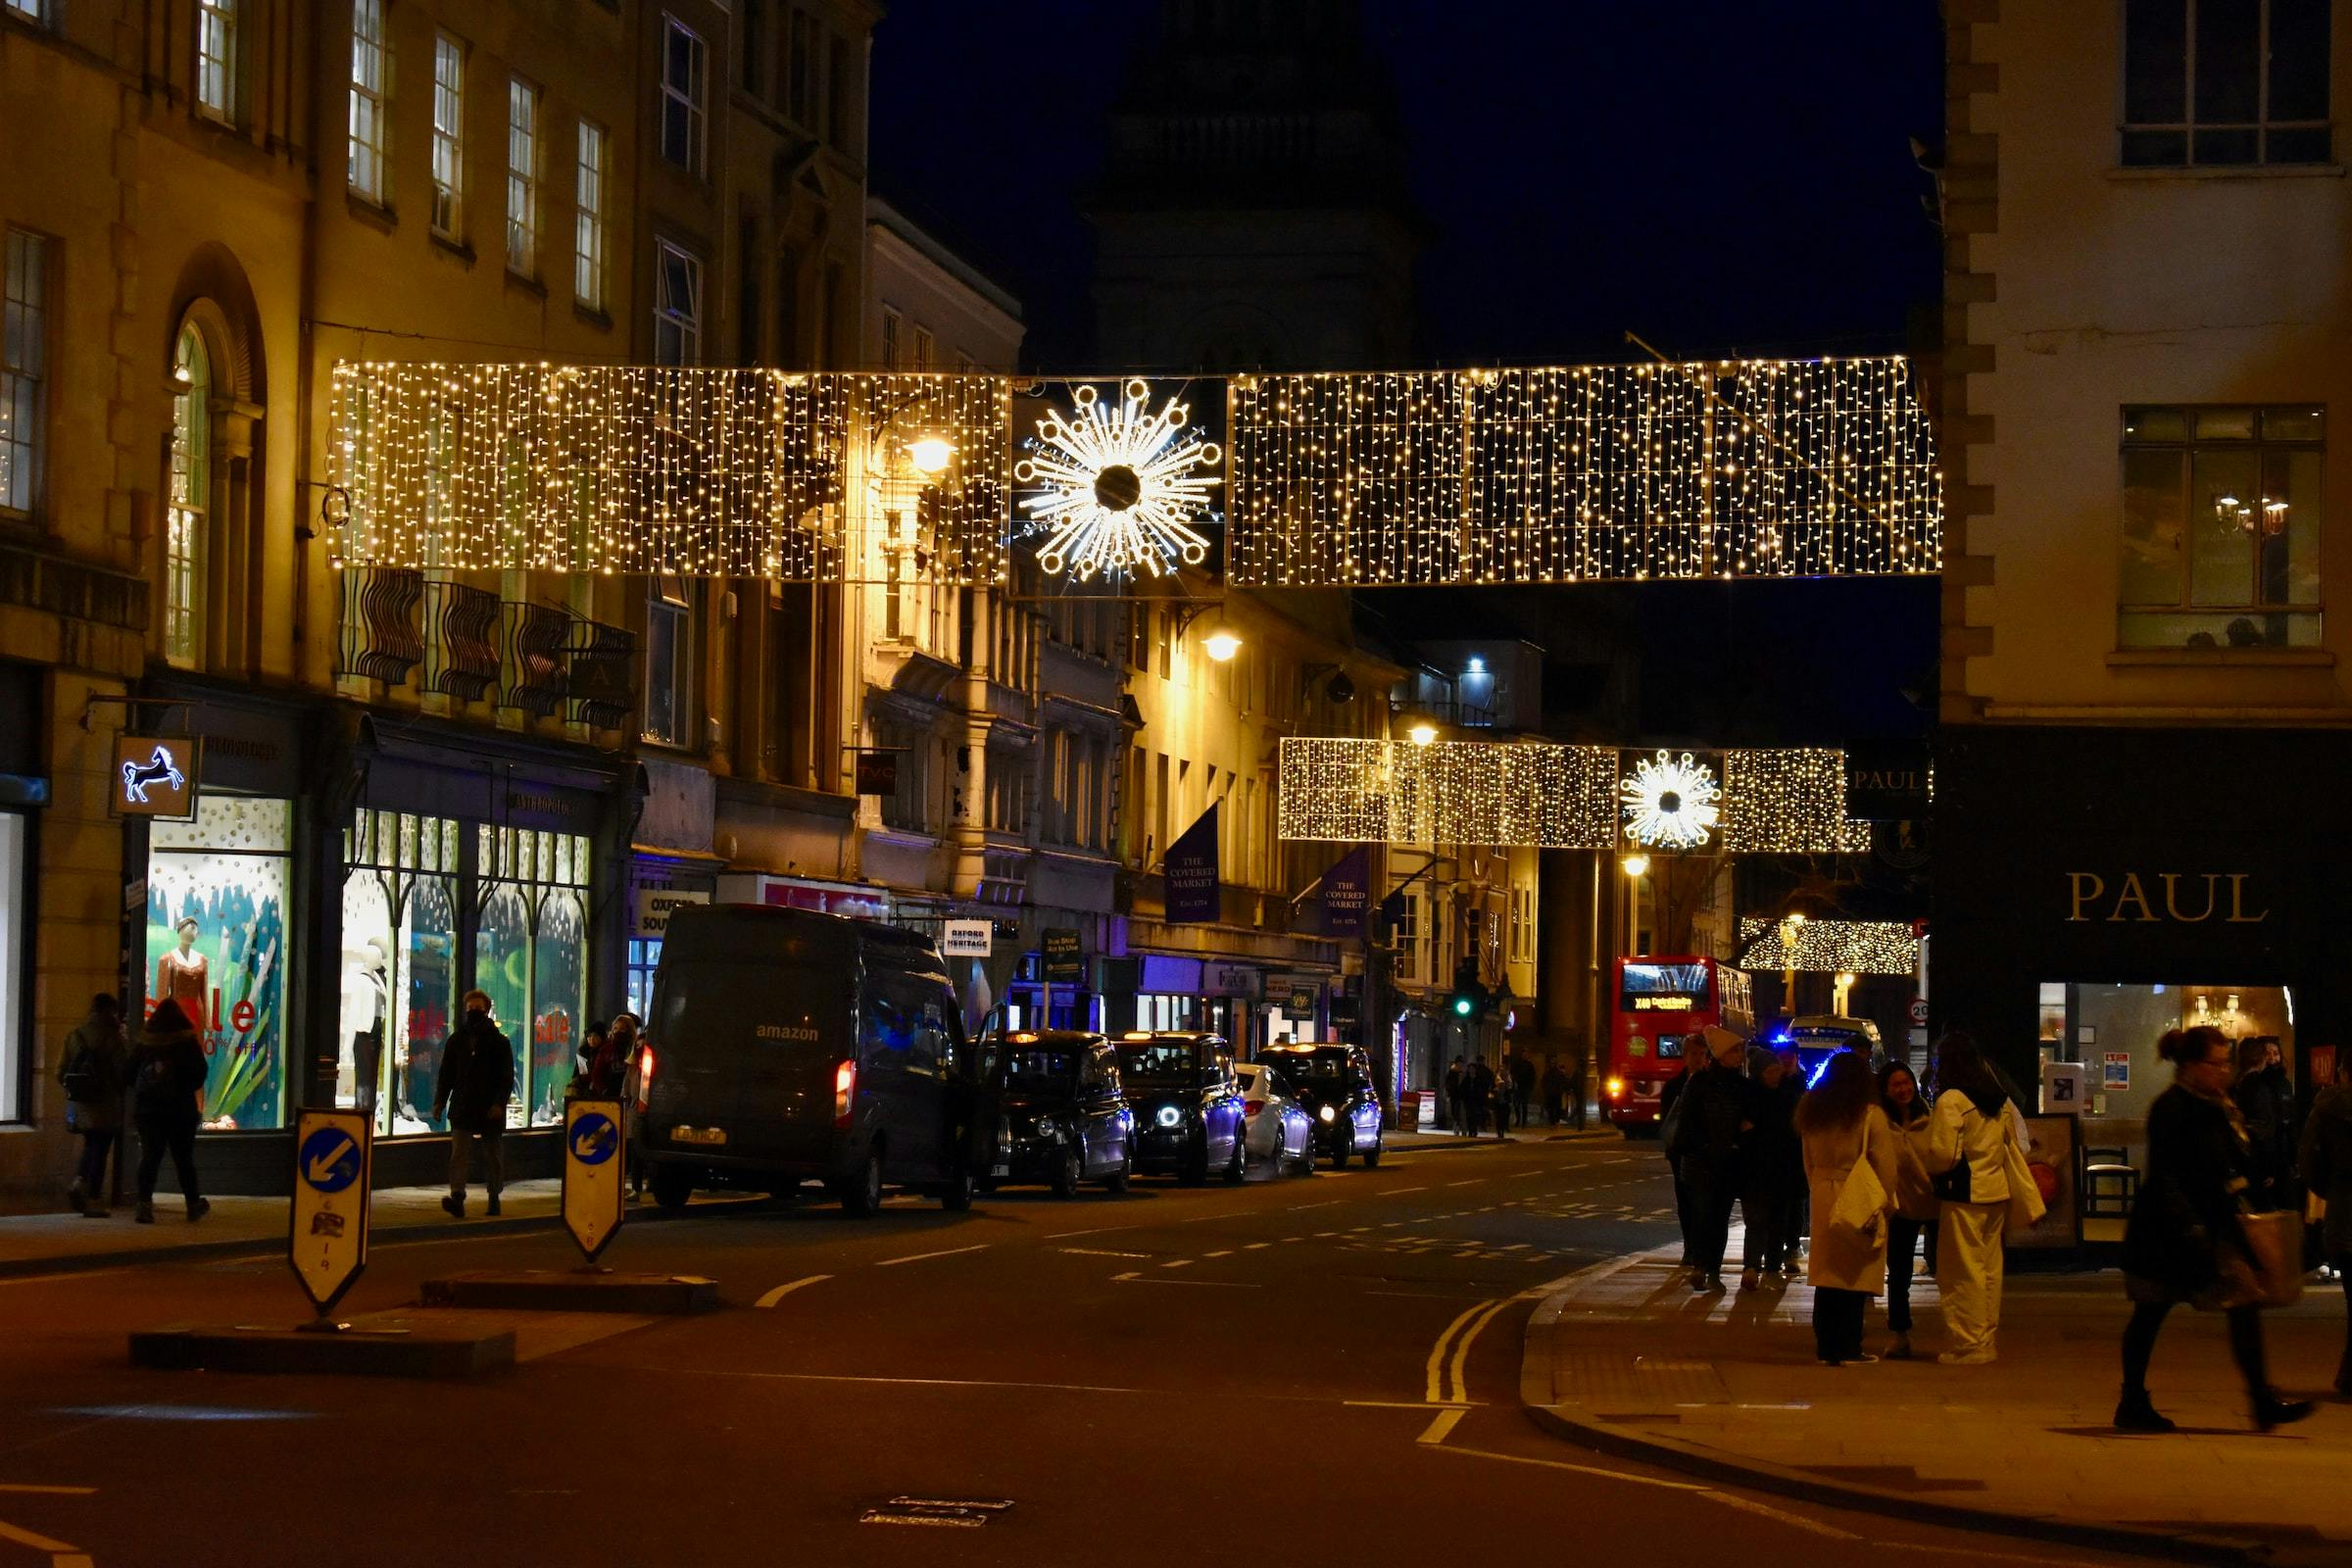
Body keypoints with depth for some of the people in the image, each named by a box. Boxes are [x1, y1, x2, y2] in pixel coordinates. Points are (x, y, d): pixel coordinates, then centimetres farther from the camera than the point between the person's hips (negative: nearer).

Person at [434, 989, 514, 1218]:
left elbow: (507, 1078, -3)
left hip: (490, 1111, -1)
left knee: (492, 1154, 9)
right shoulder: (457, 1040, 9)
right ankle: (457, 1198, -21)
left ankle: (494, 1196, 24)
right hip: (462, 1109, 1)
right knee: (458, 1152, -12)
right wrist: (439, 1102, 2)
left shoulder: (499, 1042, 1)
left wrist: (499, 1103, -16)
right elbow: (446, 1074, 12)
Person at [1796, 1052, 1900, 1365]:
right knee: (1854, 1278, -1)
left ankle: (1826, 1347, 11)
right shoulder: (1870, 1116, -10)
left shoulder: (1812, 1114, 7)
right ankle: (1849, 1348, 0)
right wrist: (1884, 1200, 4)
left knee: (1827, 1275, 9)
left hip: (1823, 1198, 5)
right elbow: (1885, 1166, -7)